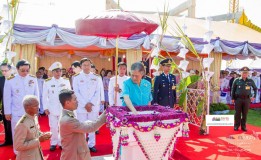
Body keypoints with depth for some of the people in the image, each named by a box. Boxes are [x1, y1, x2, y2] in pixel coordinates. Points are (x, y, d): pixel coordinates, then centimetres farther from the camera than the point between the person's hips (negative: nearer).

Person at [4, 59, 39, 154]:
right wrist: (7, 112, 0)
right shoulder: (10, 80, -9)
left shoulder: (33, 79, -3)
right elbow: (7, 97, -3)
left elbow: (36, 95, 4)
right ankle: (18, 152, 31)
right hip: (16, 112, -1)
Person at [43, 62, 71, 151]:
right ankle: (54, 143, 23)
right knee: (53, 127, 7)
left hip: (64, 108, 0)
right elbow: (45, 96, 2)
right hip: (52, 109, 0)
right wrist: (45, 108, -2)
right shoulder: (47, 82, 0)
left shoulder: (66, 81, 2)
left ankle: (62, 142, 22)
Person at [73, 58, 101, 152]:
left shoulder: (96, 77, 8)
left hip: (94, 106, 2)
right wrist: (85, 104, -10)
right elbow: (76, 93, -3)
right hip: (81, 106, -1)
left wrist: (91, 103, -9)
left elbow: (98, 92, 3)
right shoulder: (76, 78, 3)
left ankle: (91, 144, 20)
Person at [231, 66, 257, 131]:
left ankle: (243, 126, 19)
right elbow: (233, 90, 3)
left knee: (245, 114, 7)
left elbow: (255, 88, 16)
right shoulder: (237, 80, -2)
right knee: (237, 113, 5)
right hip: (238, 99, -1)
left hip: (247, 99, 1)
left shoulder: (250, 81, 3)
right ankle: (236, 126, 15)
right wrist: (233, 98, 1)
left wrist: (254, 96, 9)